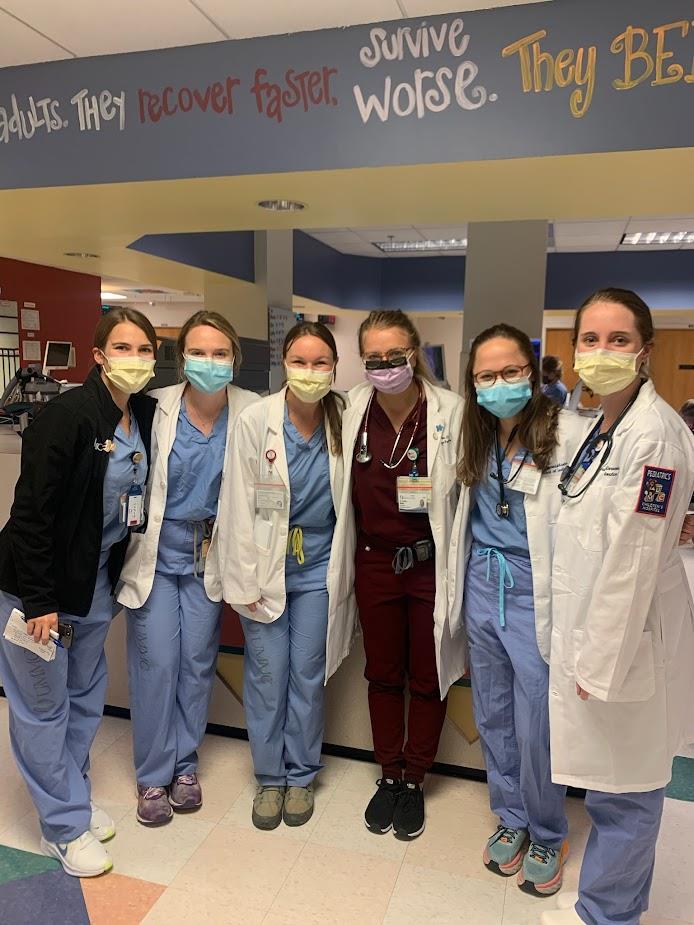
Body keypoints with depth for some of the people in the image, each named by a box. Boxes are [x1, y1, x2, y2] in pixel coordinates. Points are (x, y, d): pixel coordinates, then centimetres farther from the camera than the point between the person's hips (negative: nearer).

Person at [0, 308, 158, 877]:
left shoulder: (146, 415, -1)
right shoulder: (67, 415, -21)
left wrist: (119, 575, 6)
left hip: (97, 579, 7)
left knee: (86, 694, 18)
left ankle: (72, 794, 39)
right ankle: (65, 825, 24)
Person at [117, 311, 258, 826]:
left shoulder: (252, 413, -11)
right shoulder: (156, 408, -13)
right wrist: (130, 546, -6)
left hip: (210, 554, 1)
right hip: (155, 550, -1)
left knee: (198, 660, 10)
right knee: (156, 661, 3)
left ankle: (185, 764, 33)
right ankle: (153, 775, 25)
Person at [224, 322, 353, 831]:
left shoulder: (345, 420, -7)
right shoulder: (255, 419, -11)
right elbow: (242, 507, -8)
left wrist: (348, 575, 3)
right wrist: (246, 581, -8)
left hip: (319, 568, 1)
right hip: (266, 566, -1)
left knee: (308, 674, 12)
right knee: (267, 675, 9)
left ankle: (301, 775, 34)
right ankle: (269, 777, 32)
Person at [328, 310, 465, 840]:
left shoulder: (451, 412, -15)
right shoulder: (353, 410, -4)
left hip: (431, 562, -2)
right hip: (375, 562, 3)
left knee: (428, 676, 14)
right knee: (383, 673, 18)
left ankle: (414, 780, 36)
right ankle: (389, 774, 39)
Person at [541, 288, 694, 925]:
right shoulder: (603, 425, 8)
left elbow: (634, 560, -21)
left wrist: (601, 663, -15)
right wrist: (585, 650, 15)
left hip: (625, 641, -9)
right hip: (590, 632, 9)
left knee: (623, 791, 10)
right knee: (610, 784, 23)